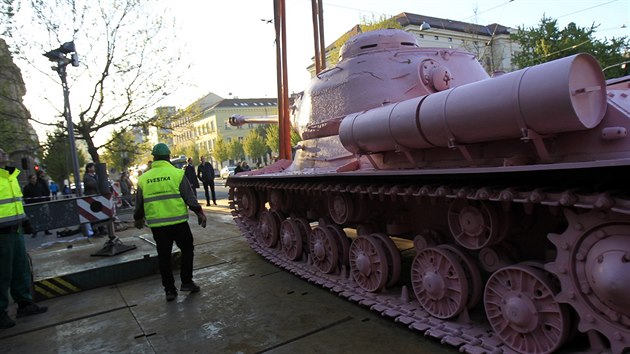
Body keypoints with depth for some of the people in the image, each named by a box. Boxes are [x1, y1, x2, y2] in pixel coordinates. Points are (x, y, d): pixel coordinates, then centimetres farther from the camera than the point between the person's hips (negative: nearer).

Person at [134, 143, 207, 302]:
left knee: (163, 256, 12)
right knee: (187, 249, 15)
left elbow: (139, 204, 13)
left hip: (156, 225, 3)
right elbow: (189, 197, -7)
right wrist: (199, 213, 3)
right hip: (178, 222, -3)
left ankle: (169, 289, 17)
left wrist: (138, 219, 30)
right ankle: (186, 282, 13)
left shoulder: (144, 178, 5)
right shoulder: (177, 173, -6)